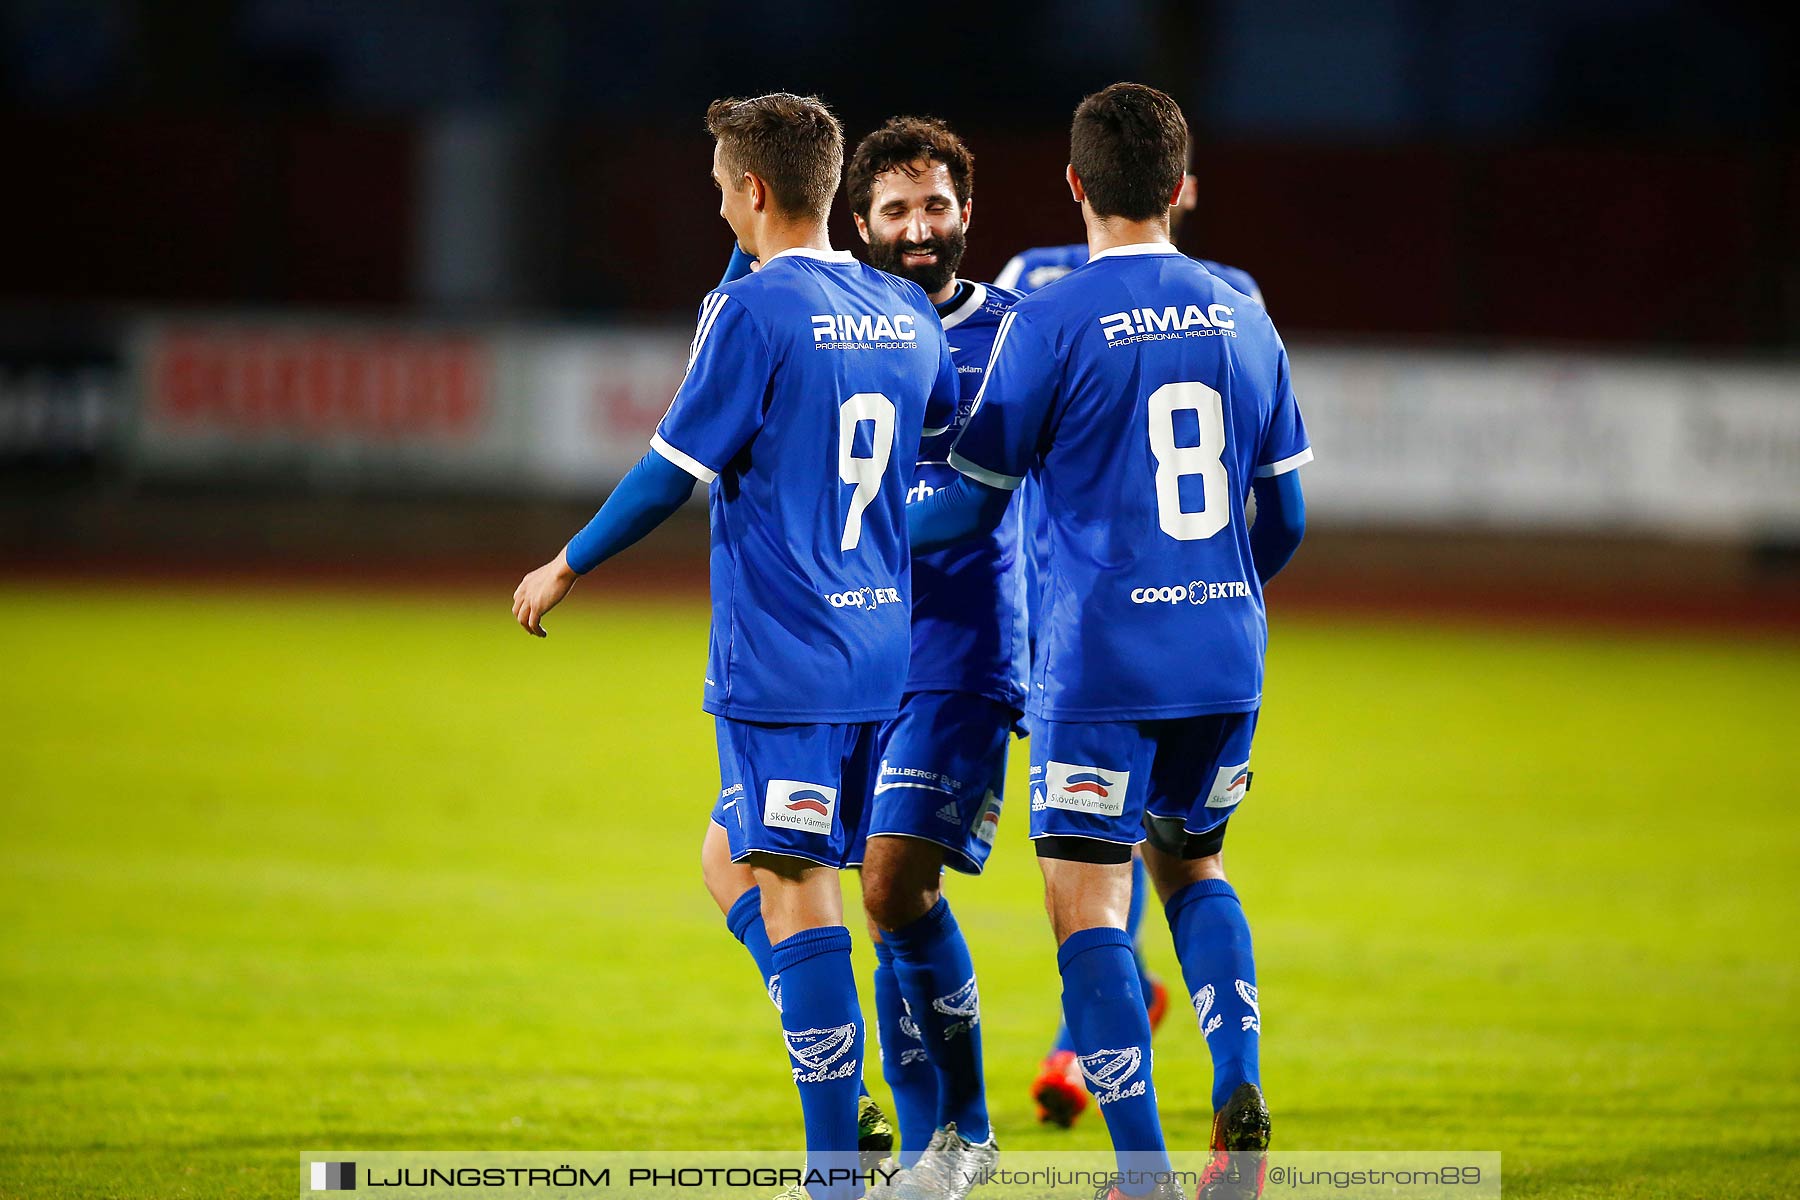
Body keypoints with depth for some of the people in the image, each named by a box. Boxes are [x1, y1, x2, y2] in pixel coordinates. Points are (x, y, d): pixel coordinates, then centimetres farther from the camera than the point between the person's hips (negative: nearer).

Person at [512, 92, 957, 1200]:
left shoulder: (756, 309, -11)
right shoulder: (906, 314, 10)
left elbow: (675, 469, -9)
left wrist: (568, 567, 4)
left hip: (781, 654, -7)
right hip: (881, 647, 7)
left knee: (794, 892, -5)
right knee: (740, 860, 20)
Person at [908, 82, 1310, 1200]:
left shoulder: (1050, 323, -9)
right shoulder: (1241, 316, 7)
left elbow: (975, 498, -3)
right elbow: (1285, 513, 13)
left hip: (1100, 659, -5)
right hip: (1227, 653, 5)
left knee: (1088, 904, 0)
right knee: (1191, 865, 23)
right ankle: (1241, 1099, 4)